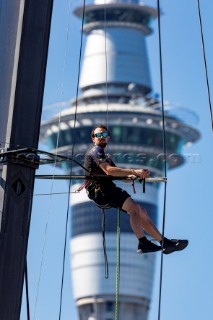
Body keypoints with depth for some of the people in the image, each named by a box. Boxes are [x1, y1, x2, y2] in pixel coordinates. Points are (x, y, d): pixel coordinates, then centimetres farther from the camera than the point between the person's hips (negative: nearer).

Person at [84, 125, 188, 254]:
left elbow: (119, 175, 19)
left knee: (142, 212, 4)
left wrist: (135, 175, -2)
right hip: (99, 190, -9)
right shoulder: (95, 151, -2)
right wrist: (134, 172, -25)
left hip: (108, 190, 9)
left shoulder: (106, 156, 29)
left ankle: (165, 242, 4)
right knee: (134, 207, -25)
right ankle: (143, 243, -28)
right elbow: (108, 170, -20)